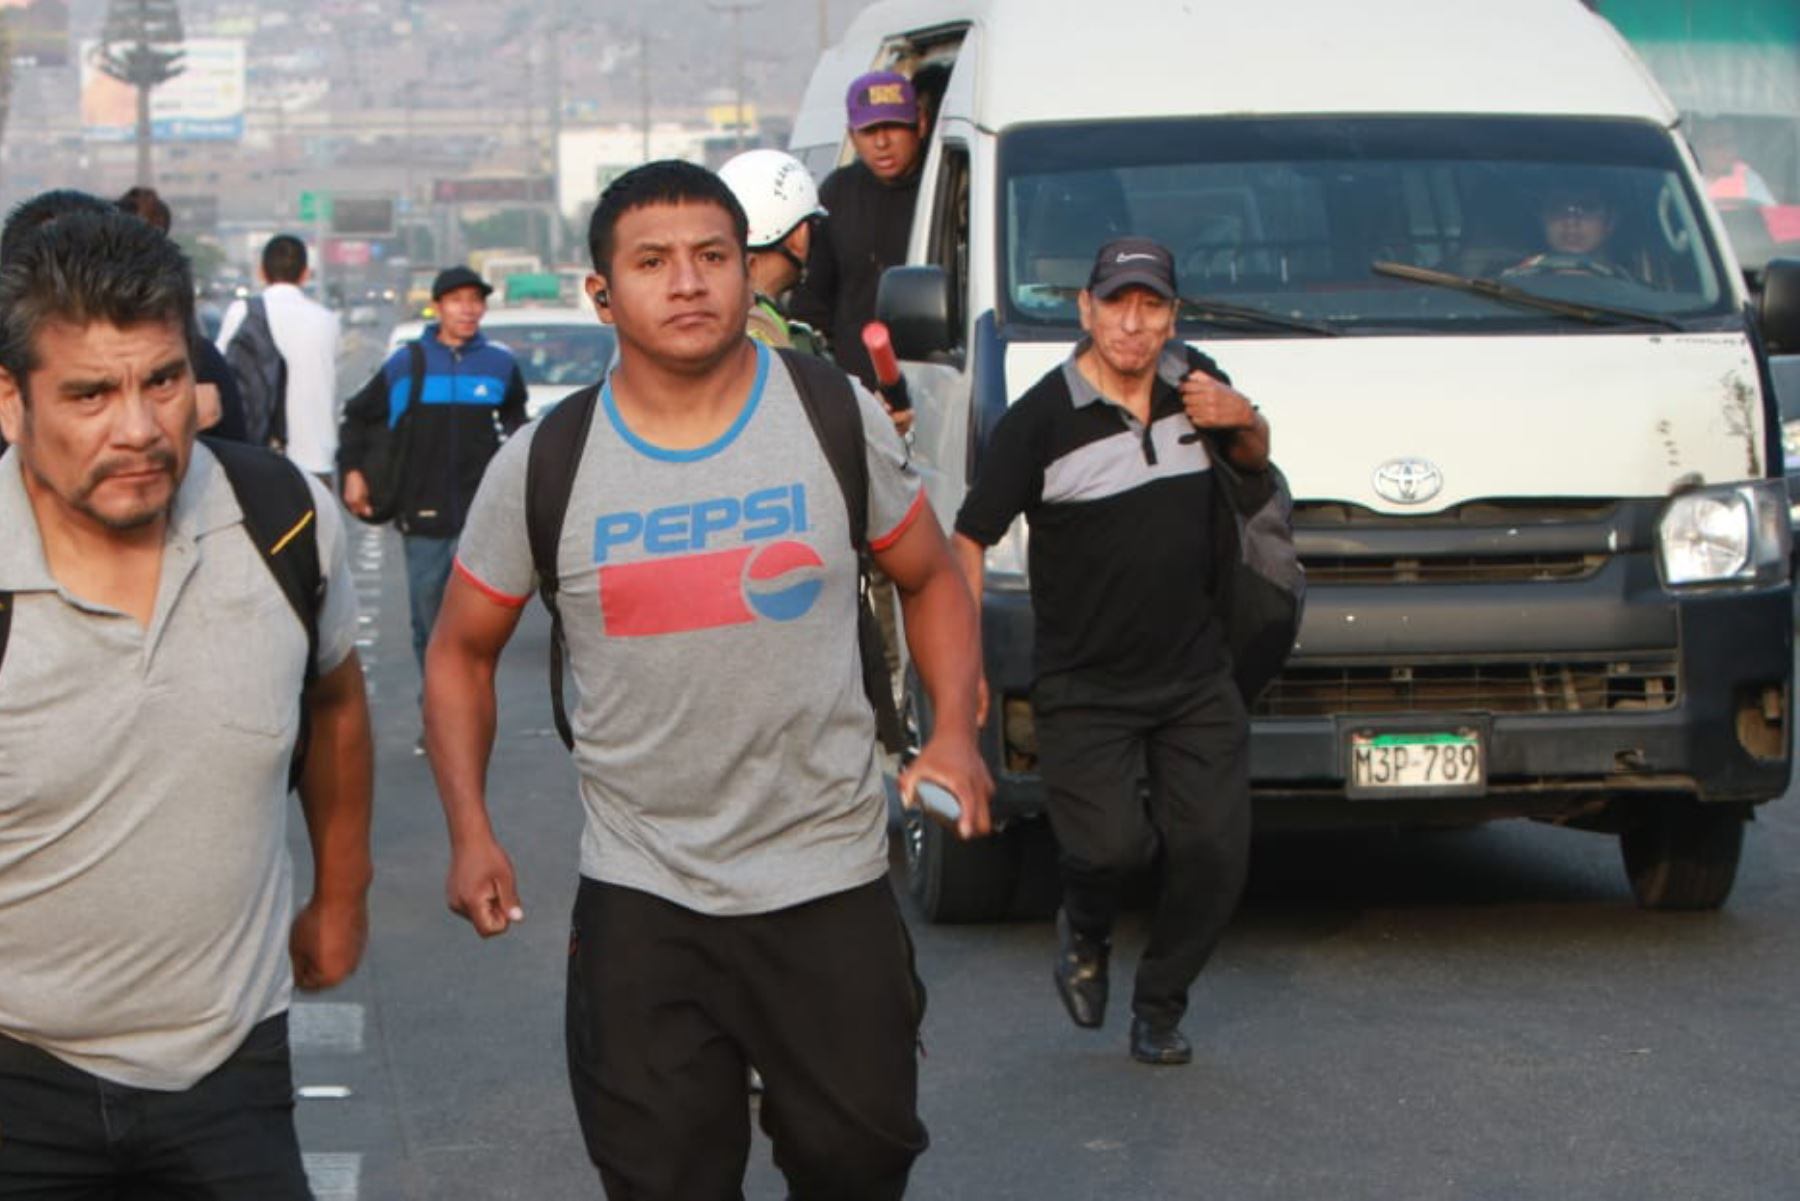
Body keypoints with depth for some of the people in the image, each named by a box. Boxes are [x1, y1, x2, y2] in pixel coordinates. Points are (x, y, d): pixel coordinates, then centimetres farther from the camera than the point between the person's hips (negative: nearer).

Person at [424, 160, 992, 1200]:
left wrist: (955, 731, -6)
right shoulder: (543, 467, -3)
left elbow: (932, 578, 10)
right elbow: (463, 652, 8)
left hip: (830, 878, 0)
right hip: (641, 898, 0)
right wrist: (471, 831, -3)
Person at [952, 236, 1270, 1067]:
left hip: (1196, 680, 4)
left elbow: (1255, 461, 23)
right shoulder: (1041, 418, -11)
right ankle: (1084, 936, 19)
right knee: (1112, 845, -17)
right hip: (1084, 689, -4)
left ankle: (1159, 1007, 21)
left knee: (1215, 851, -2)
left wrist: (1242, 422, -2)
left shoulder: (1194, 384, 5)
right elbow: (970, 538, -10)